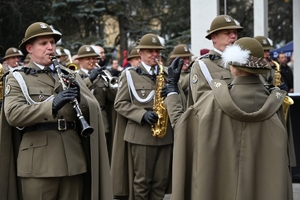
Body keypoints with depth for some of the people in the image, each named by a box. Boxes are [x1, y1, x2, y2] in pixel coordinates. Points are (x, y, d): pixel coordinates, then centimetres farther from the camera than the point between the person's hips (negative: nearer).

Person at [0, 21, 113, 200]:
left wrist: (79, 98, -12)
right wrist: (52, 105, -27)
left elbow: (94, 110, 10)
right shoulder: (17, 78, 2)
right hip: (38, 164, -4)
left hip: (73, 160, 4)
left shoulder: (70, 76, 15)